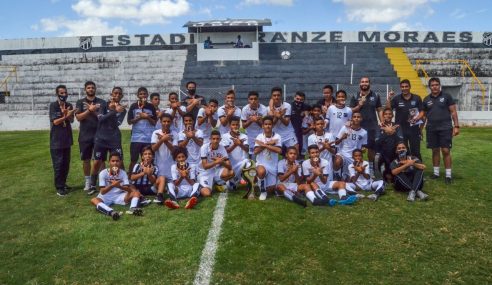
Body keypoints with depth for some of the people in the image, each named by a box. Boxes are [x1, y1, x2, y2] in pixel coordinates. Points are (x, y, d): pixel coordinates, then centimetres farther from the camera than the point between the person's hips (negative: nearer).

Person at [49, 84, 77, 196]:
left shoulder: (69, 106, 5)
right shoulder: (53, 105, -9)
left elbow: (72, 120, -3)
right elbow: (55, 121, -15)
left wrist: (69, 114, -22)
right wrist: (66, 116, -28)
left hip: (67, 138, 5)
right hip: (56, 139, -5)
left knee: (66, 163, 11)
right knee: (58, 164, -2)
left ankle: (63, 183, 24)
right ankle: (59, 187, 3)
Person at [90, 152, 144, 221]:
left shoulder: (123, 173, -4)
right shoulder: (103, 173, -9)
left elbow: (129, 189, -15)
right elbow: (102, 192, -16)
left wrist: (119, 186, -35)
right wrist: (112, 185, -34)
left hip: (119, 196, 2)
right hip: (106, 197, -2)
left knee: (136, 193, -20)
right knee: (93, 200, -34)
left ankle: (133, 208, -50)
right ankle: (111, 212, -58)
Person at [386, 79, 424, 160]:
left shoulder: (416, 98, 4)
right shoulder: (396, 99, 2)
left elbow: (422, 111, 5)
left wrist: (417, 118, -14)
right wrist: (389, 98, -19)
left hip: (414, 128, 0)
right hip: (400, 129, 0)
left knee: (415, 150, 5)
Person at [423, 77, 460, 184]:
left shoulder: (447, 96, -1)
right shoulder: (426, 99, 8)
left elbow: (453, 112, -1)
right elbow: (424, 114, 14)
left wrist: (456, 126, -8)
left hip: (445, 128, -3)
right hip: (431, 129, 3)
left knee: (446, 151, -4)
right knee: (435, 150, 9)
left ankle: (448, 175, 2)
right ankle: (436, 172, 19)